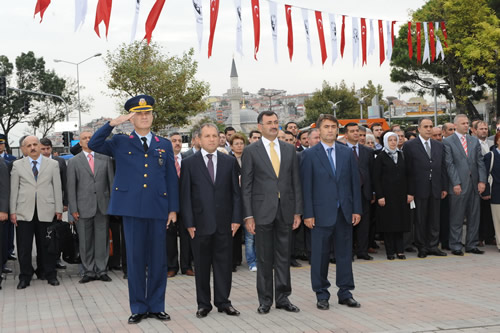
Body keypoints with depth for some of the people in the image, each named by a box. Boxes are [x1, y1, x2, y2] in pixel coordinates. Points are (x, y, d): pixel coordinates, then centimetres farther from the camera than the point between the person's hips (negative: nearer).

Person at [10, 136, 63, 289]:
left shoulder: (53, 164, 8)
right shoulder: (17, 165, 8)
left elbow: (57, 188, 6)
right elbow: (14, 189, 6)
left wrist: (59, 209, 2)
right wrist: (13, 211, 0)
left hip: (46, 211, 0)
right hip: (24, 211, 0)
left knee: (47, 245, 5)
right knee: (24, 246, 2)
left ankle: (50, 274, 17)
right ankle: (25, 276, 13)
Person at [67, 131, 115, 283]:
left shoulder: (105, 159, 10)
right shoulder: (74, 162, 6)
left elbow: (112, 182, 10)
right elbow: (71, 187, 3)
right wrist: (73, 209, -4)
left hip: (103, 206, 1)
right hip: (84, 207, -1)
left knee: (102, 239, 4)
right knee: (85, 241, 2)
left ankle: (102, 270, 13)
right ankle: (88, 272, 11)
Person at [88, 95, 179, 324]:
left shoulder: (164, 145, 12)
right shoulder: (120, 143, 7)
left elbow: (171, 178, 10)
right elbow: (93, 144, -8)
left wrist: (173, 209, 4)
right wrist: (113, 123, -15)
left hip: (158, 209, 2)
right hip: (132, 208, -1)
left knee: (158, 259, 6)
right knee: (135, 258, 3)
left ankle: (156, 306, 17)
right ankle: (138, 308, 13)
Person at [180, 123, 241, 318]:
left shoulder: (230, 162, 7)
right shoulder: (189, 164, 2)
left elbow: (236, 192, 7)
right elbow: (185, 196, 0)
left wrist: (236, 218, -1)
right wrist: (189, 223, -6)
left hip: (224, 223, 1)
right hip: (201, 223, -1)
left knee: (224, 263, 5)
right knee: (202, 265, 6)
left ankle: (223, 302, 15)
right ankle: (203, 304, 15)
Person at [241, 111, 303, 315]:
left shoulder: (289, 150, 9)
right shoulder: (251, 151, -1)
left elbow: (296, 182, 9)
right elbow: (246, 186, -2)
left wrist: (298, 211, 3)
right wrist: (248, 216, -8)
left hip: (285, 210, 3)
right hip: (263, 211, -3)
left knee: (284, 256, 8)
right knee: (264, 258, 4)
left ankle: (283, 298, 18)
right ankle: (265, 300, 14)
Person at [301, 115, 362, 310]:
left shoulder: (347, 153, 9)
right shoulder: (309, 155, -1)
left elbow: (355, 182, 8)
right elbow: (306, 186, -4)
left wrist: (356, 209, 2)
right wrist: (308, 214, -9)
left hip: (344, 212, 3)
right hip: (321, 212, -3)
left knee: (345, 253, 8)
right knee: (320, 255, 3)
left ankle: (345, 293, 18)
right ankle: (321, 294, 13)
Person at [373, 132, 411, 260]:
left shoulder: (401, 155, 10)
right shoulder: (381, 157, -3)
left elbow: (406, 175, 12)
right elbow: (376, 178, -6)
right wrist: (379, 196, -13)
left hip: (401, 195, 4)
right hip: (387, 195, -4)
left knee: (400, 221, 4)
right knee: (388, 222, -1)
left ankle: (399, 250, 9)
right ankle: (390, 251, 5)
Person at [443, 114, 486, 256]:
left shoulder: (475, 141, 14)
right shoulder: (448, 142, -1)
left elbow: (480, 162, 10)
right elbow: (449, 164, -7)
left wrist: (482, 181, -1)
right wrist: (455, 183, -13)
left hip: (474, 185, 5)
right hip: (459, 185, -5)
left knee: (474, 217, 8)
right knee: (456, 218, 0)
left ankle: (471, 245, 17)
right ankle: (456, 246, 7)